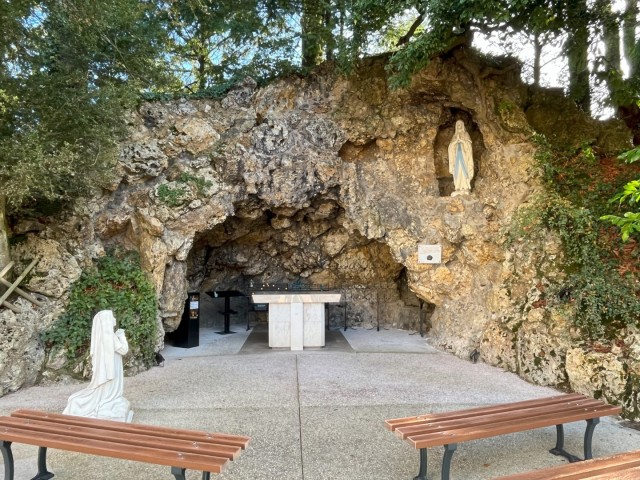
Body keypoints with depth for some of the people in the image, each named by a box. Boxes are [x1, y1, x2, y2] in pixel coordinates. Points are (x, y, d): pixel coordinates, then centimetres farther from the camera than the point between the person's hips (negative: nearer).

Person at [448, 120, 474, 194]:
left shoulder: (466, 134, 9)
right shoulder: (455, 135, 19)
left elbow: (468, 144, -3)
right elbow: (451, 146, 8)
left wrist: (461, 140, -13)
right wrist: (456, 140, -7)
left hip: (464, 154, -3)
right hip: (457, 155, 3)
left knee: (464, 170, -13)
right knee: (457, 171, -5)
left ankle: (466, 188, -15)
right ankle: (459, 188, -6)